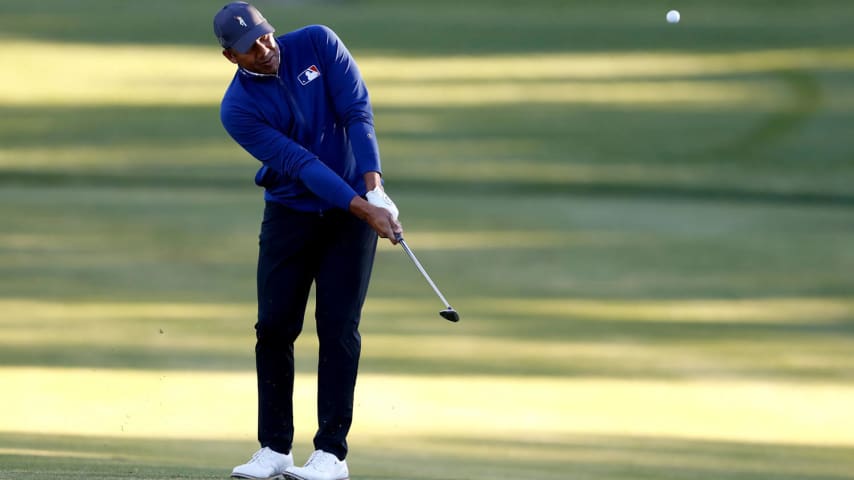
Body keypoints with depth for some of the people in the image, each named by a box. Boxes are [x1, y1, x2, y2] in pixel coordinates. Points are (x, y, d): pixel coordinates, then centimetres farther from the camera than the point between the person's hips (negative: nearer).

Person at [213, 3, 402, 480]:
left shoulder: (318, 44, -10)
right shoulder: (238, 108, -14)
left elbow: (358, 112, -14)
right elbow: (300, 164, -21)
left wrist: (374, 191, -25)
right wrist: (365, 211, -29)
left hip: (355, 203, -1)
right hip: (290, 212, 1)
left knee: (338, 325, -7)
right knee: (274, 326, -2)